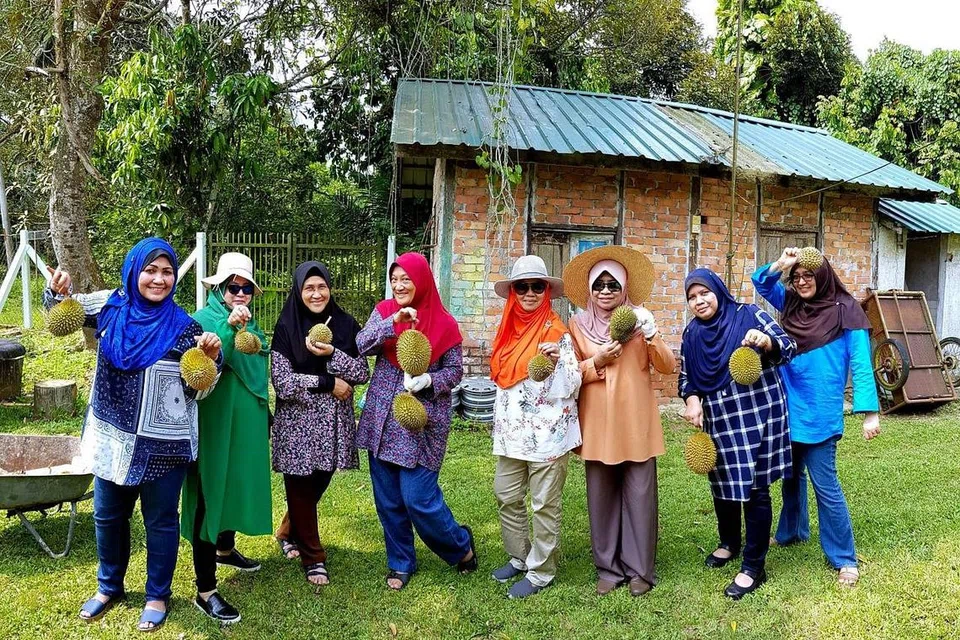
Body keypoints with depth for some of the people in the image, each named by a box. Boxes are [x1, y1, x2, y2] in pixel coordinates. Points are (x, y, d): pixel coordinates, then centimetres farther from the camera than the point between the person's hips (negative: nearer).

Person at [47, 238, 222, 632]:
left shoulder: (183, 327, -11)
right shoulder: (110, 307, -2)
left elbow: (197, 391, -9)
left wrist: (211, 358, -29)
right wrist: (57, 290, -10)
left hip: (162, 444, -4)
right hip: (113, 437, 4)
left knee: (160, 521, 10)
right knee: (107, 515, 20)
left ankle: (158, 596, 29)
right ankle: (109, 587, 42)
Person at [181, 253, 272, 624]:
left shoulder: (251, 324, 10)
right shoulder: (203, 320, -12)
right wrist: (228, 327, -37)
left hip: (246, 424, 8)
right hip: (214, 424, -8)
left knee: (238, 485, 21)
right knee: (211, 493, -3)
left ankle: (225, 549, 46)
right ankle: (205, 590, 4)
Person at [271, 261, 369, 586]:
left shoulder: (346, 324, 1)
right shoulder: (286, 328, -7)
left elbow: (363, 373, -2)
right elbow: (282, 383, -13)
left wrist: (332, 354, -18)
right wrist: (328, 383, -15)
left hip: (334, 421, 3)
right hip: (297, 421, -3)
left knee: (319, 482, 14)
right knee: (301, 487, 4)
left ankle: (289, 533, 40)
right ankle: (313, 556, 21)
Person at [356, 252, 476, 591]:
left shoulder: (443, 323, -4)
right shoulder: (384, 311, 3)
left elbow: (455, 370, -1)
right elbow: (362, 345, -11)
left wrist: (428, 380, -19)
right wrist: (393, 321, -23)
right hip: (382, 420, 4)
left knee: (418, 499, -4)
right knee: (388, 499, 11)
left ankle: (461, 546, 23)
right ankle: (400, 563, 30)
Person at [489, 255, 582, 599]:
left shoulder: (557, 332, -10)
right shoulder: (509, 330, 8)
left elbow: (571, 387, -12)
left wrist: (557, 363, -32)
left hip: (547, 433, -6)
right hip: (512, 432, 7)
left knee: (544, 504, 4)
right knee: (507, 497, 15)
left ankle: (541, 571, 18)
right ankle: (519, 556, 33)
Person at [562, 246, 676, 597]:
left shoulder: (639, 319, 4)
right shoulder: (578, 324, 4)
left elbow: (667, 366, 0)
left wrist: (651, 336, -17)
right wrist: (596, 362, -12)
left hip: (636, 423, 0)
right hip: (598, 424, 1)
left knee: (640, 496, 1)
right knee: (601, 497, 6)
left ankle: (640, 569, 16)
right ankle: (608, 568, 20)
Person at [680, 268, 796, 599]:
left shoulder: (748, 315, -6)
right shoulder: (692, 334, 6)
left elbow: (789, 346, -8)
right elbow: (685, 376, 13)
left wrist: (766, 341, -29)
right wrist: (692, 400, -7)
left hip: (757, 417, -5)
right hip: (719, 422, 5)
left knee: (755, 489, -1)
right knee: (722, 484, 16)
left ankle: (753, 568, 11)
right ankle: (729, 543, 42)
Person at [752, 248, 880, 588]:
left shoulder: (845, 312, -10)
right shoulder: (792, 305, 6)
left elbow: (860, 365, -11)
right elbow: (761, 283, 9)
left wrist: (870, 413, -16)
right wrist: (780, 264, -11)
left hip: (819, 415, -6)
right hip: (787, 410, 6)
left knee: (826, 486, -2)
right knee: (791, 476, 21)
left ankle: (844, 559, 10)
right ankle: (791, 532, 40)